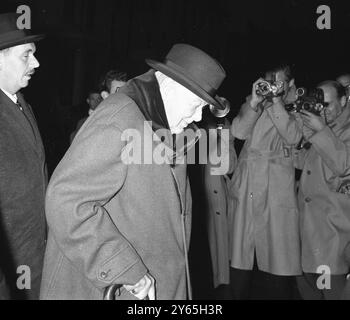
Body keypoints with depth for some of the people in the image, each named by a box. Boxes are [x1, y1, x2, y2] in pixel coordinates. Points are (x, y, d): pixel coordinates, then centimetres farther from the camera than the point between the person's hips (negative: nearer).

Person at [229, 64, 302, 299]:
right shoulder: (253, 105, 16)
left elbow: (293, 138, -9)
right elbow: (238, 132, 0)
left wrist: (277, 101, -11)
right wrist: (255, 101, -10)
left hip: (278, 190, -2)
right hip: (248, 190, 2)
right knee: (242, 260, 4)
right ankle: (240, 294, 18)